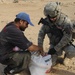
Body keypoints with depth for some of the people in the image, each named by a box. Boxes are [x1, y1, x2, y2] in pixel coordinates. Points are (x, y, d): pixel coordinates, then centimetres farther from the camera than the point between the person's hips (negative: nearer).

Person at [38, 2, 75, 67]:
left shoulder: (65, 21, -25)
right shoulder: (47, 21, -13)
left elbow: (67, 37, -27)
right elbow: (41, 34, -5)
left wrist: (55, 49, -27)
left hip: (65, 43, -3)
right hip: (54, 44, 3)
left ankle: (66, 57, 3)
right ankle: (59, 53, 18)